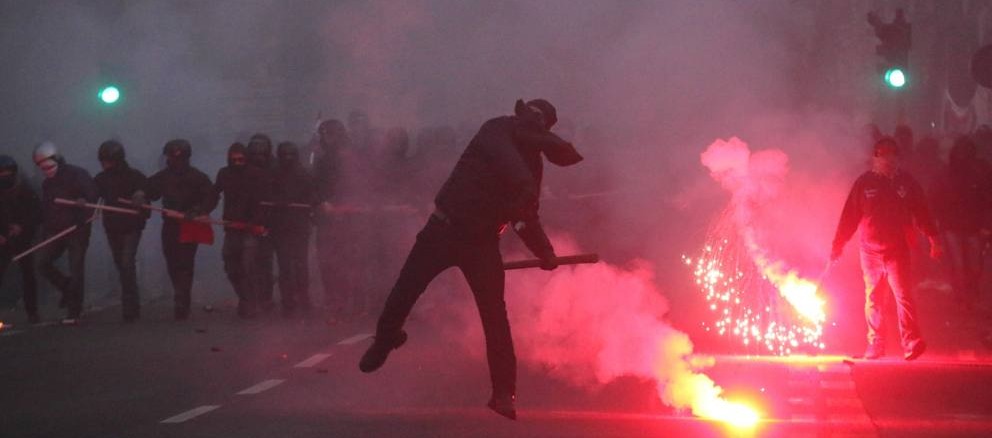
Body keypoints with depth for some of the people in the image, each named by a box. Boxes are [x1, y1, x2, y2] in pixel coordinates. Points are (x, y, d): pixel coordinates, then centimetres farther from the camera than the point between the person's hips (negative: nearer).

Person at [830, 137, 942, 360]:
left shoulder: (907, 183, 6)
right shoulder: (864, 183, 5)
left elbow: (922, 213, 4)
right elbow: (850, 215, 5)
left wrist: (933, 238, -7)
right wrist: (838, 244, 2)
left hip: (898, 250, -2)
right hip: (870, 251, 2)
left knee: (903, 295, -14)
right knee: (873, 300, 7)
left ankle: (911, 342, -19)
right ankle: (876, 345, 15)